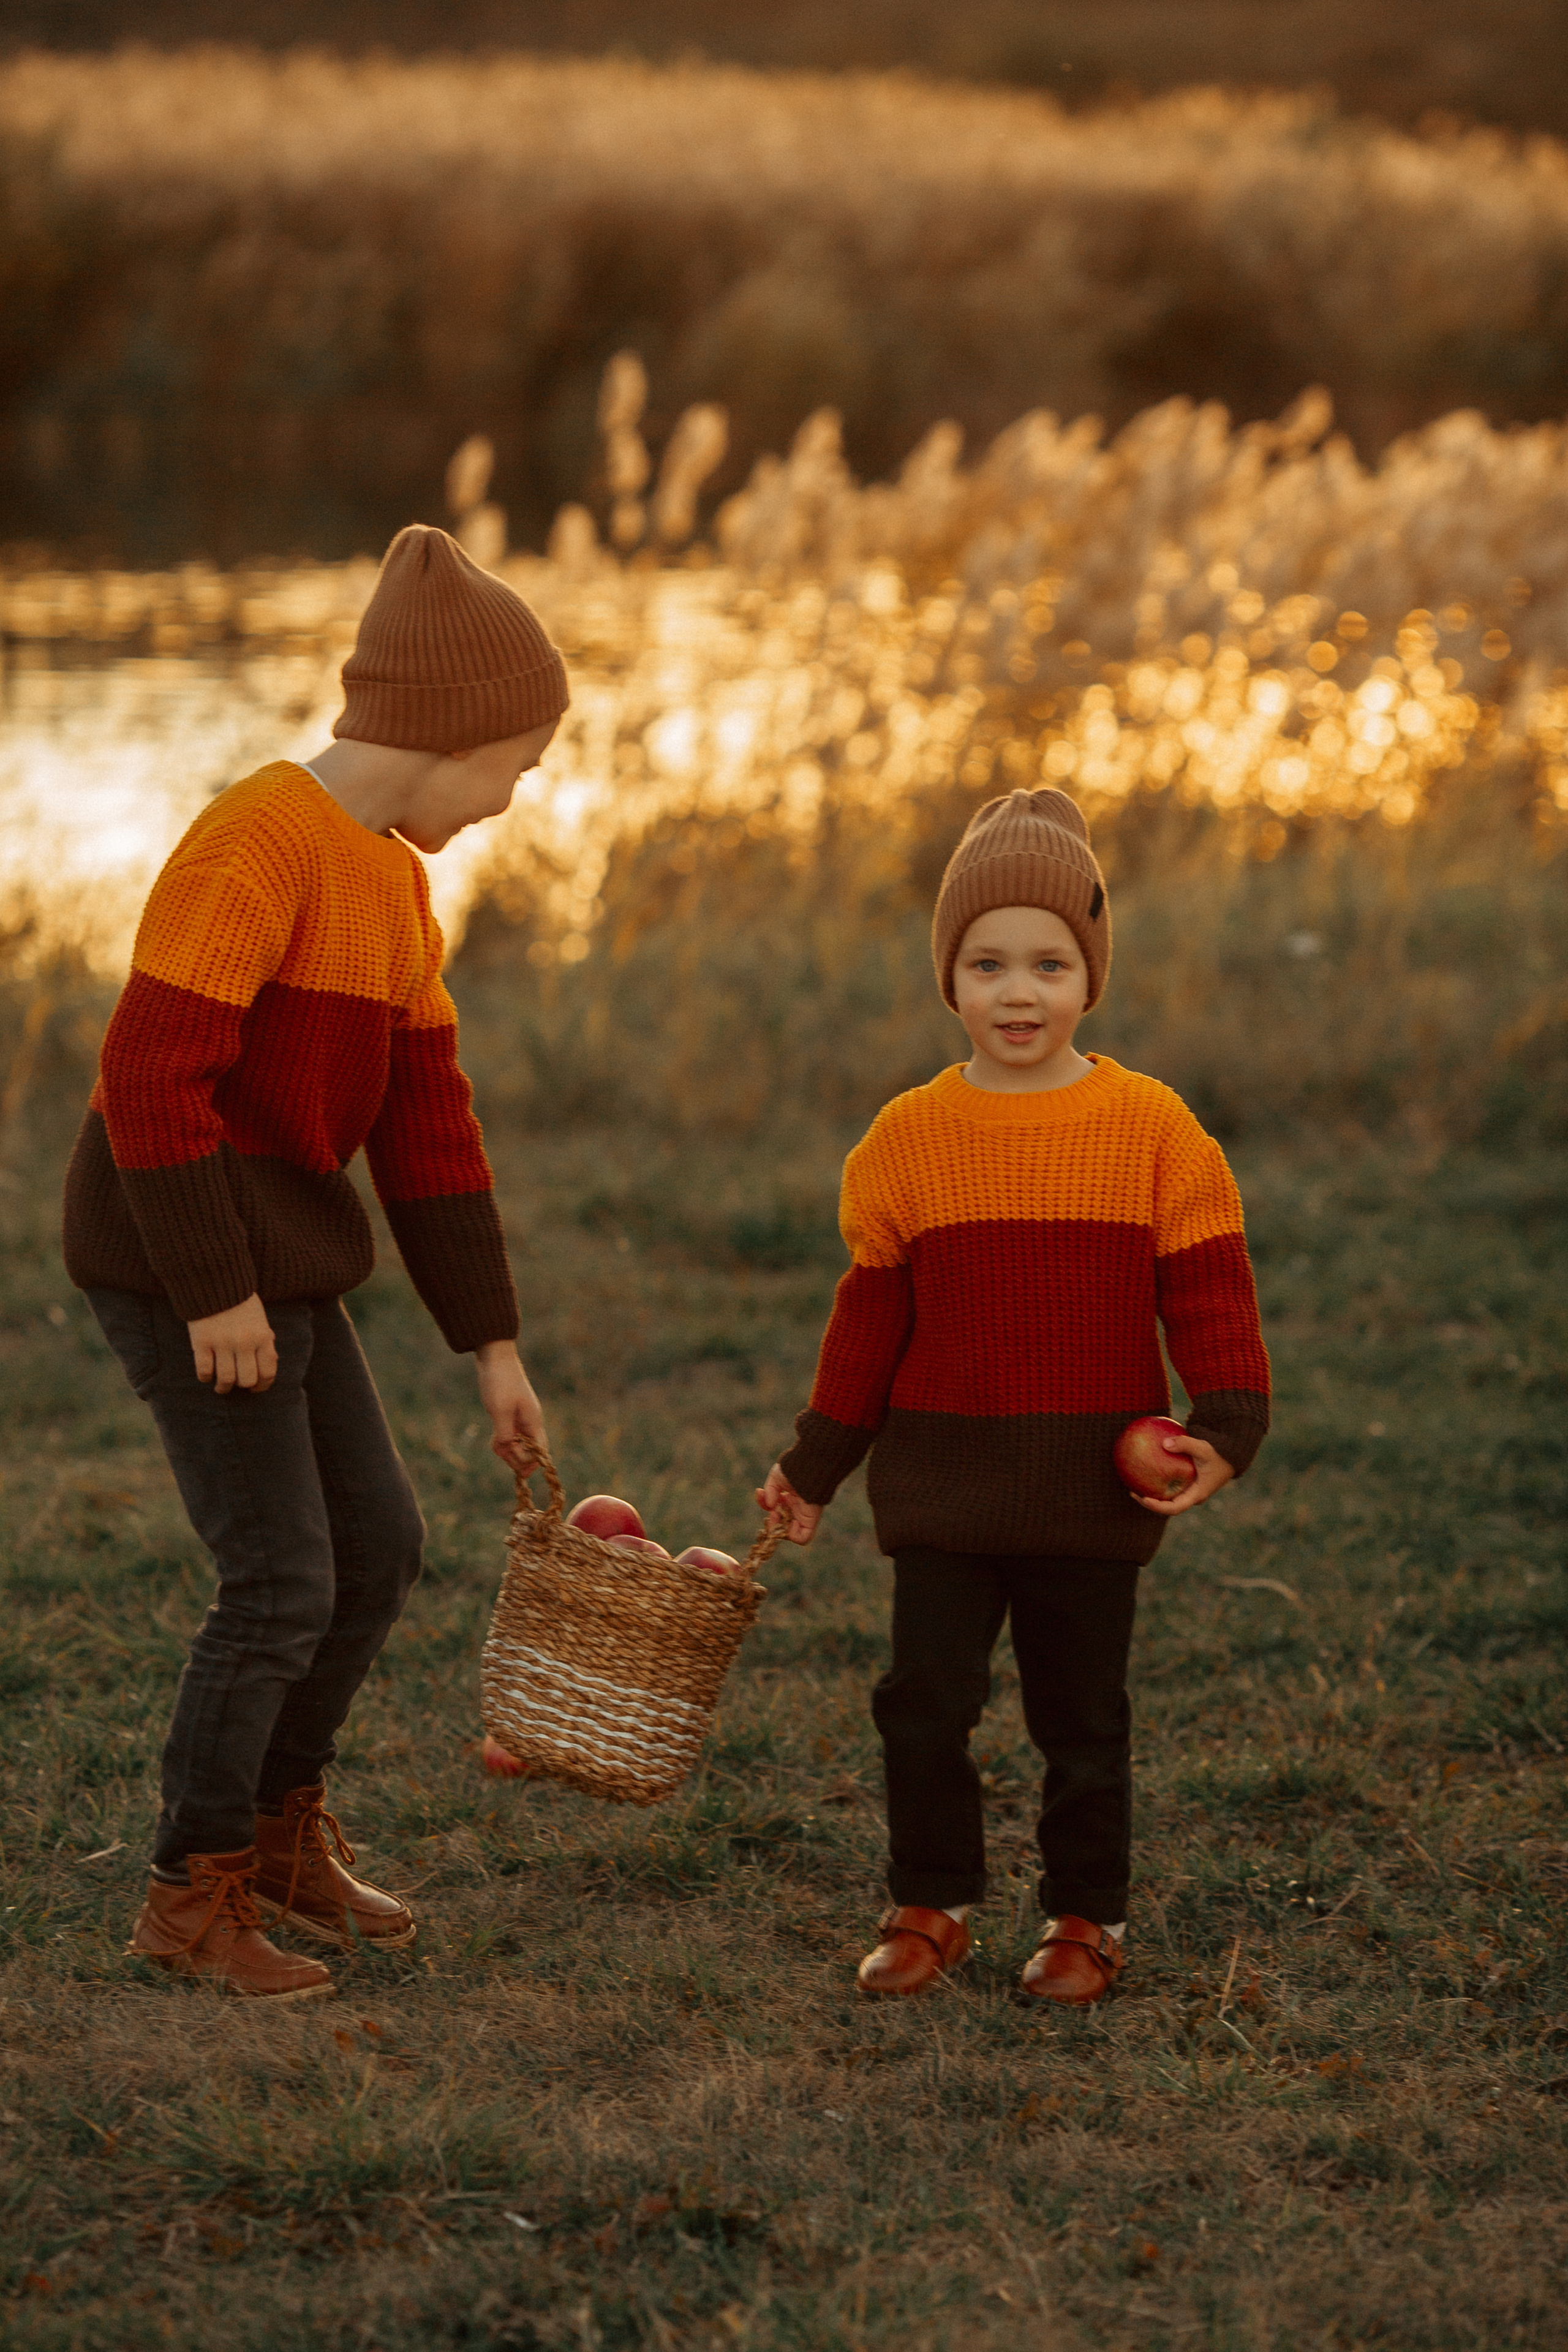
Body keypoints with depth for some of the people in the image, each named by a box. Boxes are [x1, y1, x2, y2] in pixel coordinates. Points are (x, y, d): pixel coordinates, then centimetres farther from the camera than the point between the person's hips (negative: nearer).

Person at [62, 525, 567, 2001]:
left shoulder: (393, 880, 10)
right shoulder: (254, 844, -20)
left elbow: (426, 1119, 13)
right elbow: (151, 1074, -24)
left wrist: (492, 1346, 12)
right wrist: (216, 1294, -21)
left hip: (274, 1258, 9)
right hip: (176, 1258, -9)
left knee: (379, 1549, 13)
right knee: (283, 1586, -5)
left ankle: (280, 1828, 31)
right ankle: (192, 1892, 9)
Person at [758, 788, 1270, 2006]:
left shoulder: (1151, 1128, -5)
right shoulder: (909, 1138, 0)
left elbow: (1207, 1290, -2)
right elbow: (871, 1314, 8)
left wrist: (1226, 1428, -15)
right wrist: (815, 1466, 12)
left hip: (1091, 1486, -1)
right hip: (942, 1482, 1)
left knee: (1082, 1715, 9)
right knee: (924, 1700, 0)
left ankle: (1087, 1917, 23)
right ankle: (932, 1904, 17)